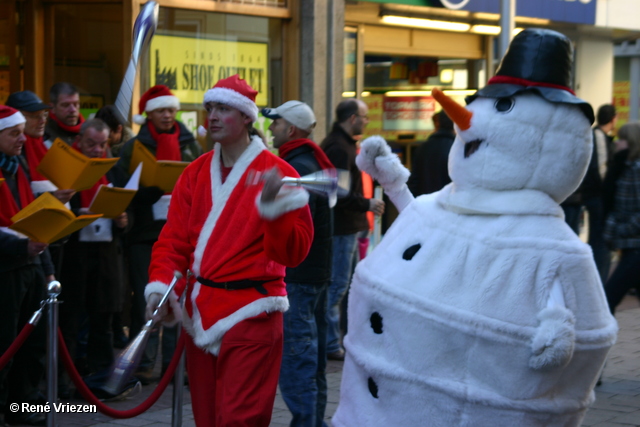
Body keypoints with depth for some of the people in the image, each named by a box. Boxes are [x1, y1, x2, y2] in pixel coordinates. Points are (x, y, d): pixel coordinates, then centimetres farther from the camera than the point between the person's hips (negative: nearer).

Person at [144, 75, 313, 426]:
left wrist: (273, 205, -27)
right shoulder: (195, 173, 9)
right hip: (201, 310, 6)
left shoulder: (276, 173, -7)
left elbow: (293, 253, -13)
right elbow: (174, 239, 6)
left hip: (251, 313, -6)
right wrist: (160, 285, -9)